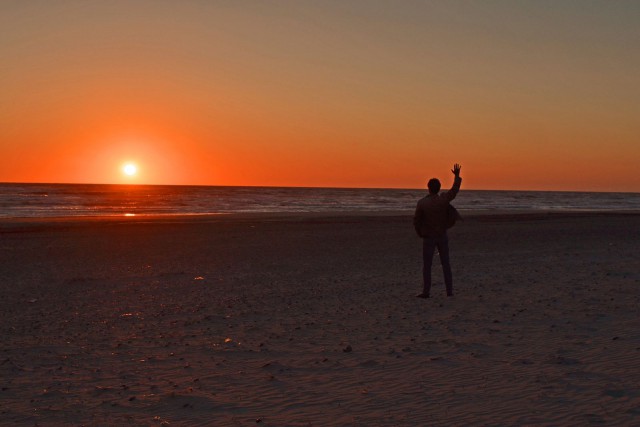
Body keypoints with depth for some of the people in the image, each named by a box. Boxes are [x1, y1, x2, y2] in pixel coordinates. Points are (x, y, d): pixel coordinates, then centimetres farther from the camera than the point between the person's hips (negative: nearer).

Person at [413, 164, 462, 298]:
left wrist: (420, 234, 9)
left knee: (427, 265, 5)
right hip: (442, 236, 3)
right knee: (446, 264, 10)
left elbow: (416, 221, -10)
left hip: (428, 238, -3)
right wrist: (457, 176, 20)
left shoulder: (421, 203, -17)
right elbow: (455, 190, 8)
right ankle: (449, 291, 10)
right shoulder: (443, 199, -11)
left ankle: (426, 292, 4)